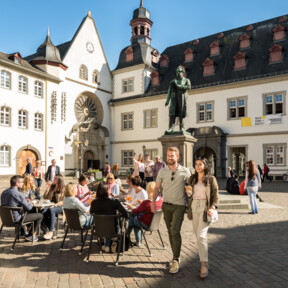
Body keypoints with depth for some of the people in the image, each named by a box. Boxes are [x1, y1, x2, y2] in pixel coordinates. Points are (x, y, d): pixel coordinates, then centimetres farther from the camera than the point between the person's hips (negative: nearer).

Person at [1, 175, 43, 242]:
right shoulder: (18, 194, -24)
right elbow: (29, 207, -19)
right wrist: (32, 204, 3)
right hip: (16, 219, -9)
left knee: (31, 212, 30)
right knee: (40, 216, 3)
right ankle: (30, 236, 14)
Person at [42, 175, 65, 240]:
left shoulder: (63, 189, 1)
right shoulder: (51, 187, 18)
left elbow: (64, 201, -7)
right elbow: (45, 198, 20)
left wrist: (56, 204, -22)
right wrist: (47, 189, 5)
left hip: (60, 207, -5)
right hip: (51, 205, 5)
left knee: (51, 210, -37)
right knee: (43, 212, -27)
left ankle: (51, 231, -32)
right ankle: (53, 230, -17)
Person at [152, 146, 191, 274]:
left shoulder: (185, 171, -4)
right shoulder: (162, 171, 2)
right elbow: (157, 187, 5)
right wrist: (153, 202, -4)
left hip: (179, 205, -3)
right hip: (166, 205, 4)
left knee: (175, 231, -14)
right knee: (170, 232, 13)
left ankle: (175, 261, -3)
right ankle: (175, 256, 29)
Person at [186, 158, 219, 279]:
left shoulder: (211, 179, -1)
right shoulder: (192, 179, 10)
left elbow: (215, 196, 0)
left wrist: (212, 208, -14)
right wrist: (188, 194, -7)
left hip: (205, 208, -4)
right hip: (194, 207, 5)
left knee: (201, 236, -13)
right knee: (198, 236, 9)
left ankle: (204, 265, -4)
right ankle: (204, 259, 27)